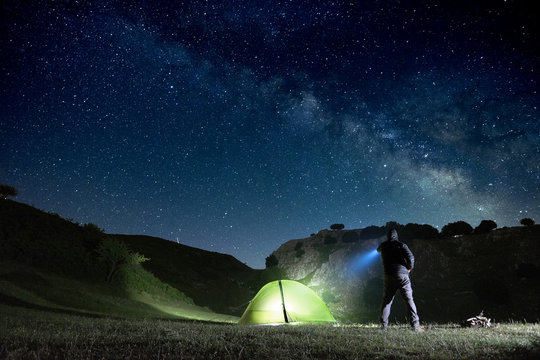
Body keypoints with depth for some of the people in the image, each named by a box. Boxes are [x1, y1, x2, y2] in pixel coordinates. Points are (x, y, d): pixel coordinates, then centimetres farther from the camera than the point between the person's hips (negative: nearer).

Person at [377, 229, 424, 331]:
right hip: (402, 275, -2)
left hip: (389, 276, 3)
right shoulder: (401, 245, -1)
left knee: (386, 301, 10)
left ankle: (384, 325, 9)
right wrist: (409, 268, 4)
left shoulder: (383, 246, 9)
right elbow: (410, 257, -12)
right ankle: (415, 325, -3)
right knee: (409, 300, 1)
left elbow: (378, 250, 32)